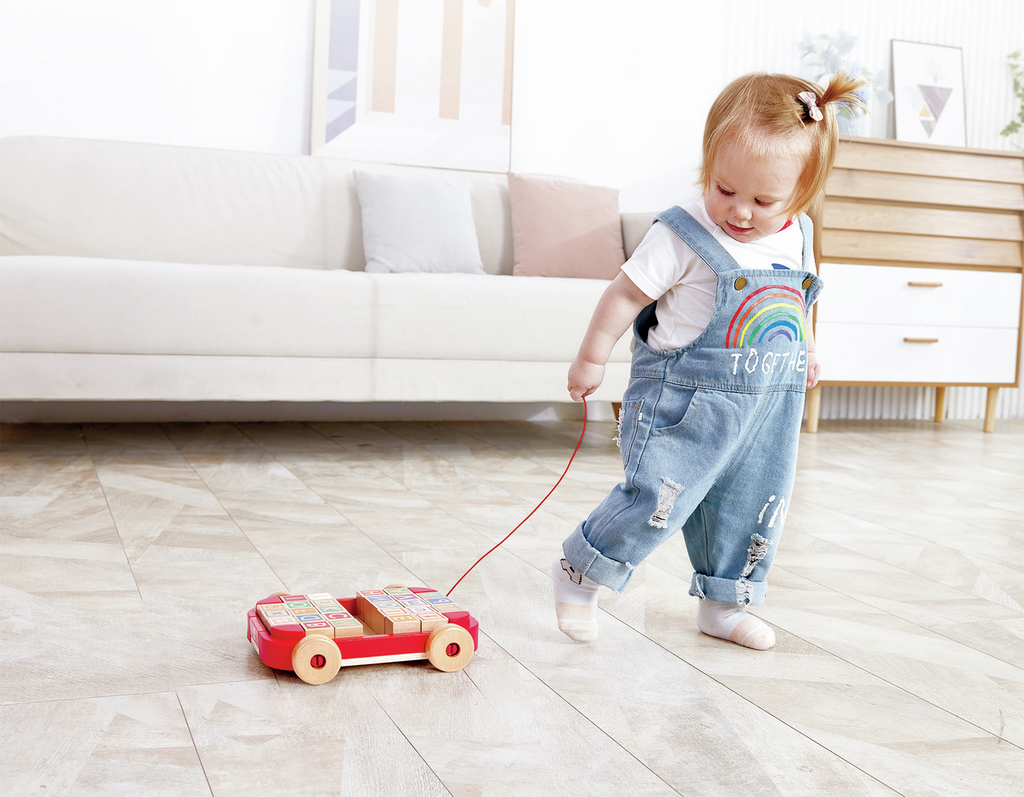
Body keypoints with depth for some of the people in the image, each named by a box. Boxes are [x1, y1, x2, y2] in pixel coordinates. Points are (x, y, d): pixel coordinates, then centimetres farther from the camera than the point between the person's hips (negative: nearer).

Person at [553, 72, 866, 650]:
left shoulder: (797, 238, 3)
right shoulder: (684, 235, -17)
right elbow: (627, 294, -10)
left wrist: (806, 350, 32)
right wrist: (592, 358, -4)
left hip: (771, 405, 7)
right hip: (687, 400, -6)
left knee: (754, 510, 13)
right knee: (658, 499, -12)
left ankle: (725, 605, 32)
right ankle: (579, 574, 10)